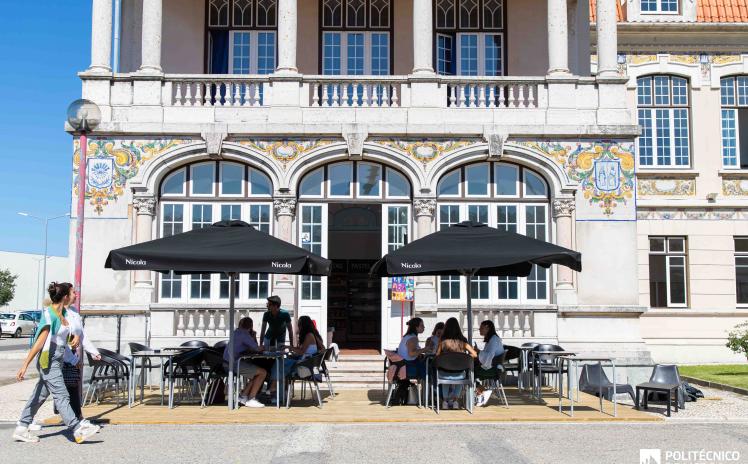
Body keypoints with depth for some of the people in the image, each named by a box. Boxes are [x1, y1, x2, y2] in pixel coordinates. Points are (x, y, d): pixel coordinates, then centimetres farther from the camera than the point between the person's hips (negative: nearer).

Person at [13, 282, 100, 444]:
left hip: (57, 361, 9)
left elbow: (70, 334, 21)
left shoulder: (63, 314, 8)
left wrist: (76, 338, -3)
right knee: (61, 396, -8)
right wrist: (25, 365, -21)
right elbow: (39, 342, -21)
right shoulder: (49, 315, -18)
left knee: (40, 395, 13)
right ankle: (78, 431, -8)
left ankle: (21, 429, 22)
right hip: (48, 361, -9)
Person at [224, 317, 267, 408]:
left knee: (256, 374, 21)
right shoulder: (244, 334, -12)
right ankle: (251, 399, -7)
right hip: (235, 363, -10)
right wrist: (263, 347, 10)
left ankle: (243, 396, 19)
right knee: (263, 372, -7)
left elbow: (249, 349, 18)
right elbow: (257, 349, -11)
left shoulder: (237, 332, 18)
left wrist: (253, 336, 8)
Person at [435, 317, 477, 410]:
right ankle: (454, 400, 42)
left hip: (445, 374, 0)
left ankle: (446, 401, 43)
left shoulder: (442, 341, -9)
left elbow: (437, 356, -5)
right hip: (458, 374, 0)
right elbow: (474, 354, -5)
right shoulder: (462, 341, -6)